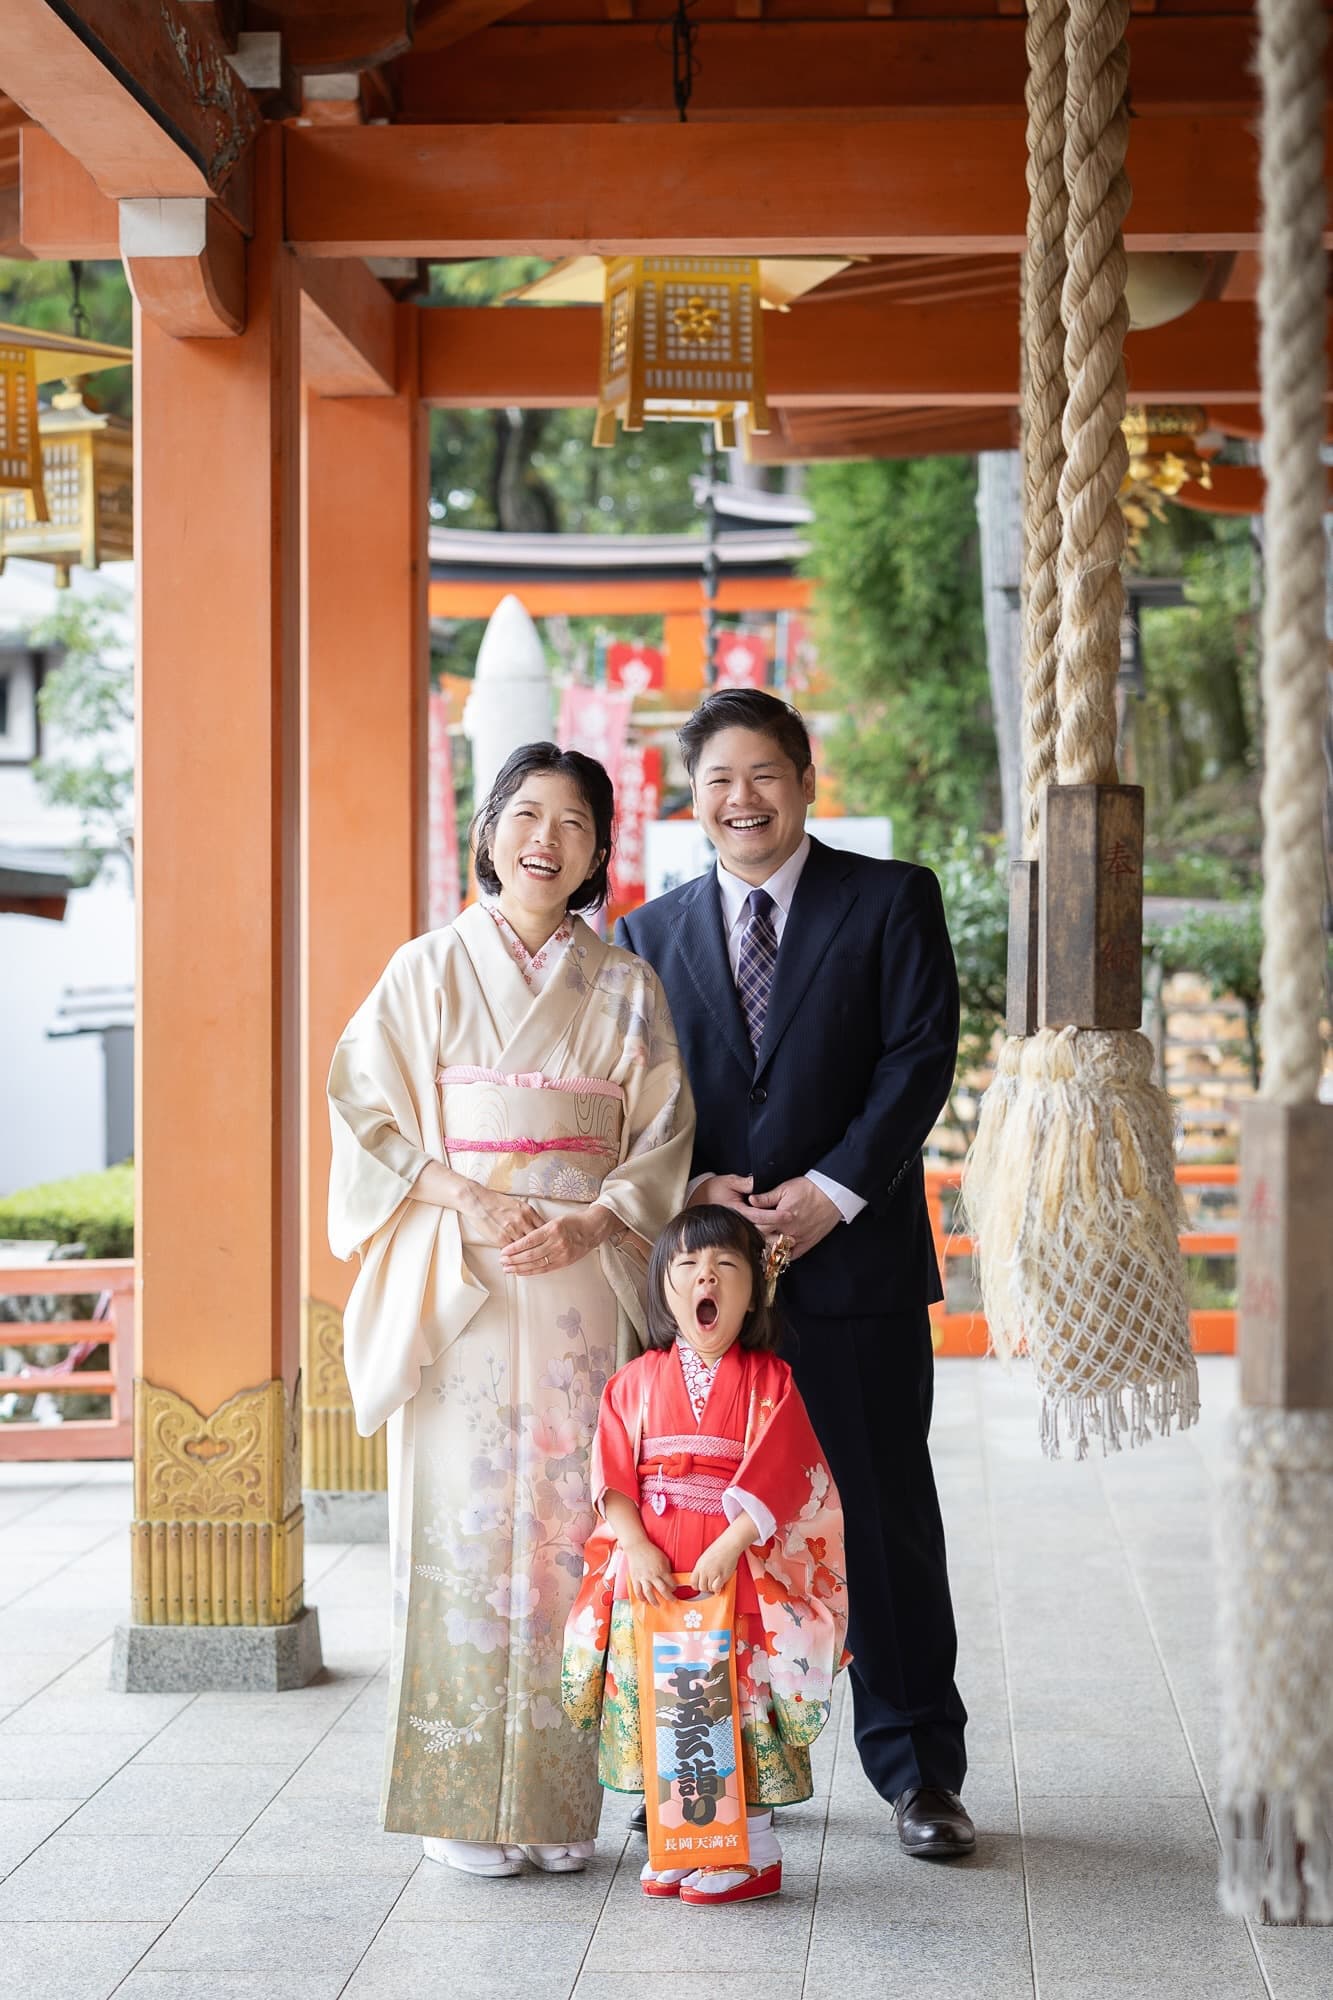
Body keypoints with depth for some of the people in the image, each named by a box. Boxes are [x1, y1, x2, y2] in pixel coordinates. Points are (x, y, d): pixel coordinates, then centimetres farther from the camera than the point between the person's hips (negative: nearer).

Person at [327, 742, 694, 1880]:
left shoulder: (626, 988, 9)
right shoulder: (426, 972, 6)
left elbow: (663, 1143, 7)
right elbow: (370, 1117, 1)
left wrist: (587, 1224, -11)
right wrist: (470, 1203, -13)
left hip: (583, 1286, 1)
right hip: (459, 1293, -1)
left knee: (570, 1523, 0)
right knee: (464, 1519, -3)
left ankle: (562, 1795, 7)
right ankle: (468, 1800, 3)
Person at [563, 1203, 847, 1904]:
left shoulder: (769, 1381, -1)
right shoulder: (636, 1382, 6)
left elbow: (775, 1478, -10)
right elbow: (614, 1479, 2)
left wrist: (728, 1547, -20)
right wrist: (637, 1548, -12)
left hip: (740, 1570, -3)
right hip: (652, 1573, 3)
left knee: (742, 1708, -5)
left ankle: (754, 1853, 6)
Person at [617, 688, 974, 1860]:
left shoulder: (891, 902, 4)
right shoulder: (651, 934, 13)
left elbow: (921, 1057, -4)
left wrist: (835, 1189, -13)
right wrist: (694, 1187, -8)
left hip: (856, 1254, -2)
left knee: (886, 1511, 1)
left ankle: (918, 1766, 10)